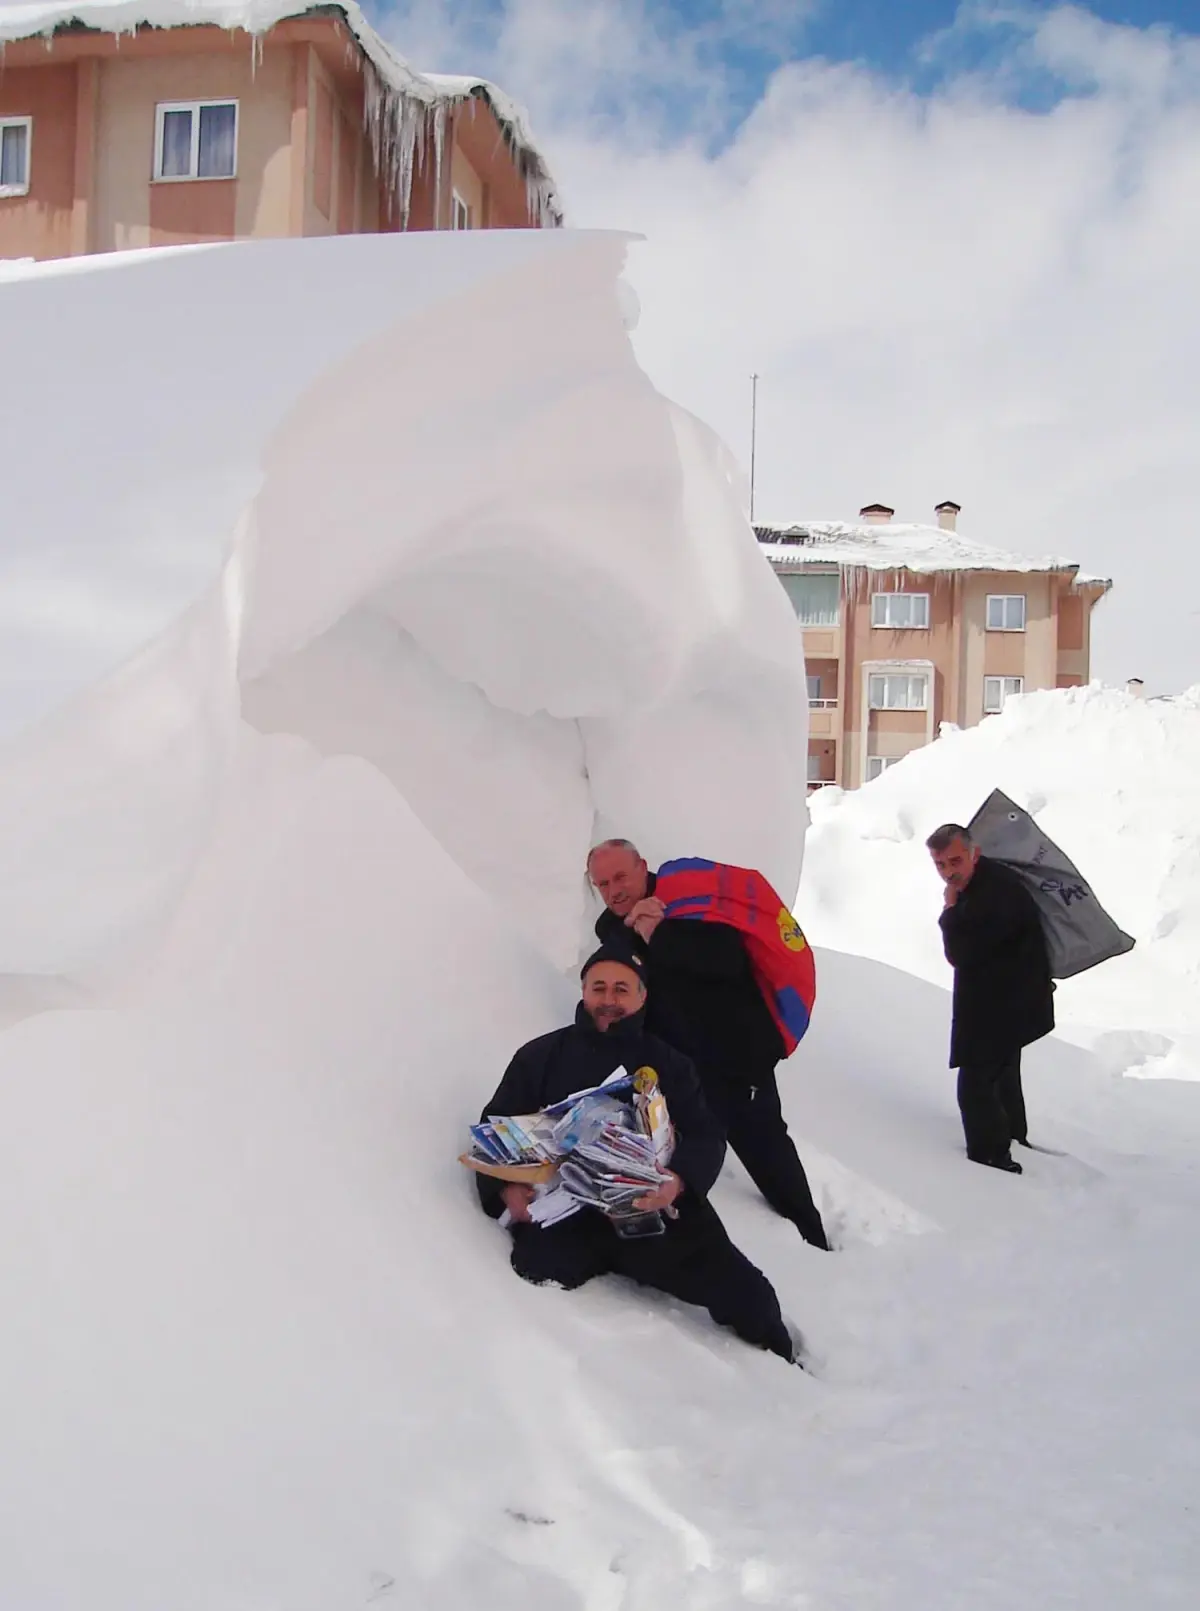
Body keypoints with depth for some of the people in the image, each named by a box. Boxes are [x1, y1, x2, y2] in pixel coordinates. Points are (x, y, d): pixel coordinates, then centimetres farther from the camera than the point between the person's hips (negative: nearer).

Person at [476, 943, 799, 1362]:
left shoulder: (669, 1064, 18)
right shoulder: (539, 1056, 16)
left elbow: (706, 1136, 7)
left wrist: (680, 1180, -16)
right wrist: (507, 1188, -10)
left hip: (653, 1213, 1)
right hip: (561, 1213, -1)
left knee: (744, 1294, -12)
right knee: (537, 1273, -34)